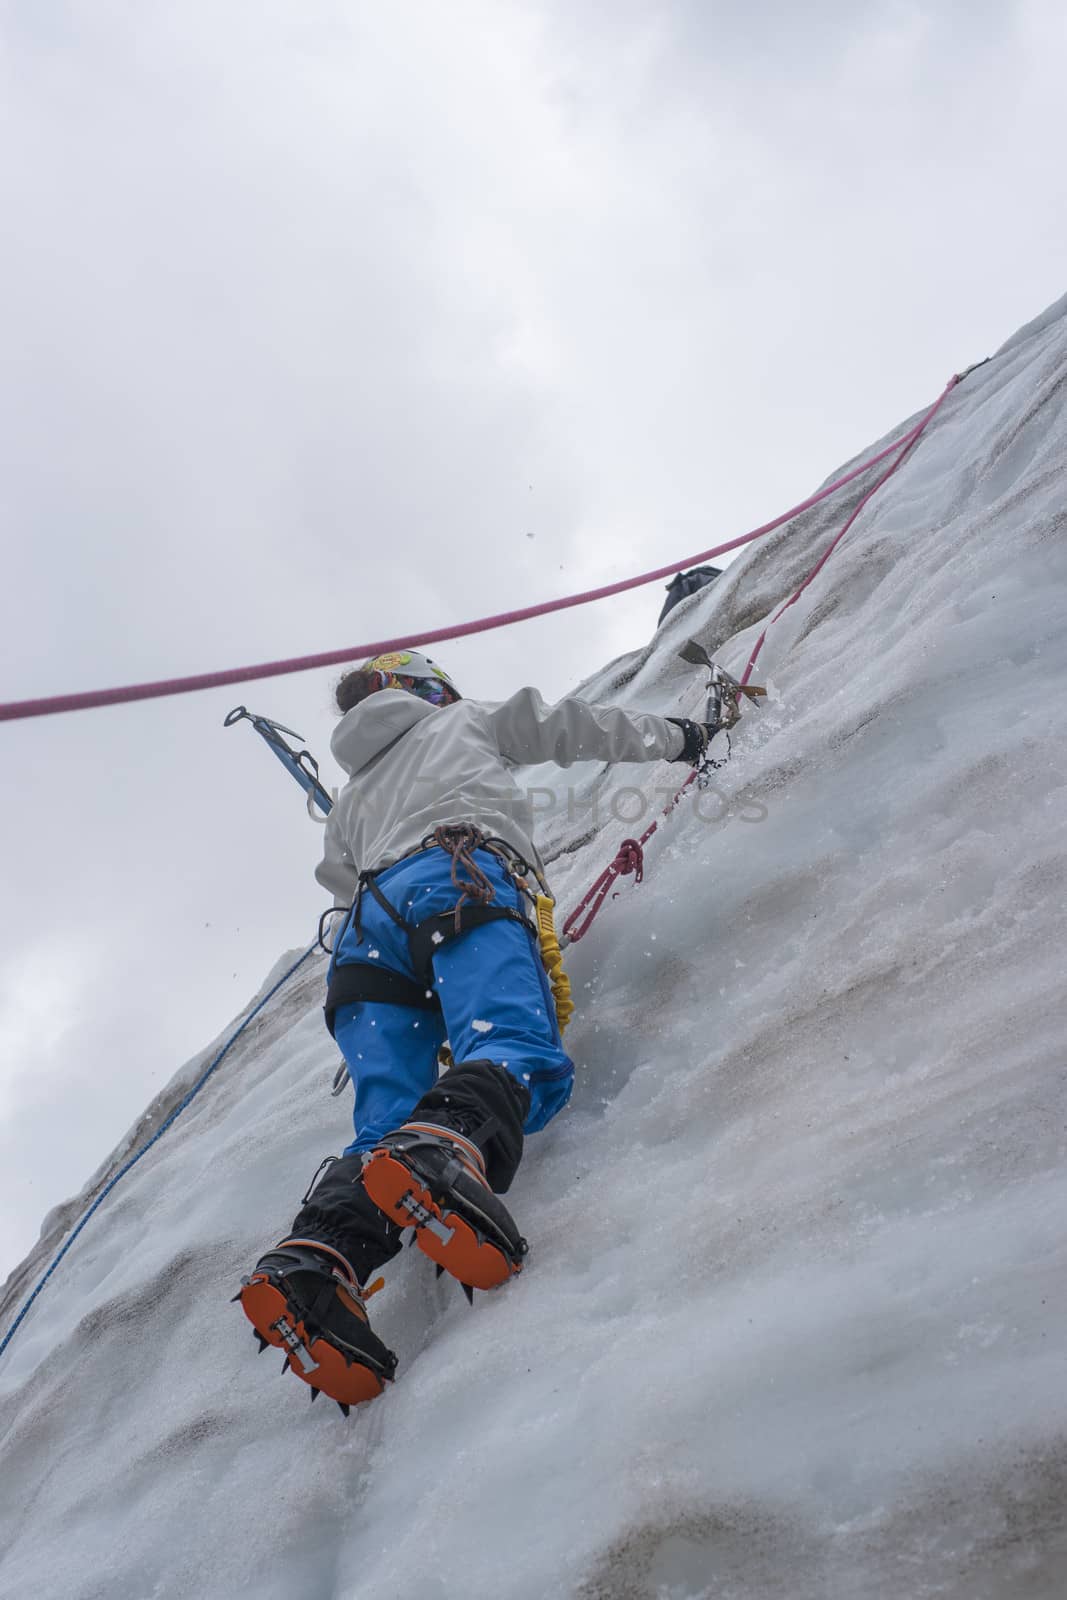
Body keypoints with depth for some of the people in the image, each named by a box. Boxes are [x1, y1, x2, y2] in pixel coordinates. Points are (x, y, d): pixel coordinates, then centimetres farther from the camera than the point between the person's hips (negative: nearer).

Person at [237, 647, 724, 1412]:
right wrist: (677, 736, 51)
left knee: (387, 1125, -10)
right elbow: (572, 727, 39)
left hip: (367, 924, 5)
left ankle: (319, 1255, -39)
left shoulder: (349, 805, 43)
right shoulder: (464, 720, 34)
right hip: (459, 879, -5)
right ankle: (444, 1147, -60)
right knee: (518, 1050, -27)